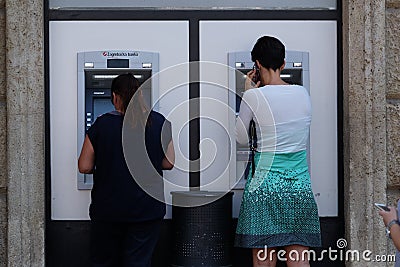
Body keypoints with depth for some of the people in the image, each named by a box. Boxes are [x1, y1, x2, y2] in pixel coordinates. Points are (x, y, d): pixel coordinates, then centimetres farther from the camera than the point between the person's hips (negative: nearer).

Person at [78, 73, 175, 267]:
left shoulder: (102, 124, -8)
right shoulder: (159, 122, -3)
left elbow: (84, 167, -5)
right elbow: (169, 163, 1)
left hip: (107, 209, -1)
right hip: (147, 210, 1)